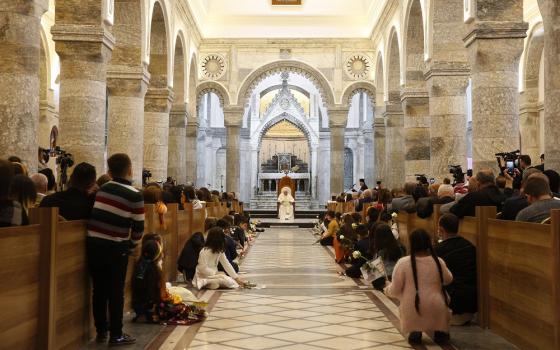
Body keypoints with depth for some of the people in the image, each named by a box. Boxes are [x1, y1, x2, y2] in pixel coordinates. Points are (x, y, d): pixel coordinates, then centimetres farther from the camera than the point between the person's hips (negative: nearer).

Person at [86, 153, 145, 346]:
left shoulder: (101, 189, 7)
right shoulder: (135, 195, -7)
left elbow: (96, 215, 12)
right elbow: (138, 227, -6)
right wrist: (131, 245, 12)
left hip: (94, 244, 5)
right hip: (115, 248, -4)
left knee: (99, 289, 13)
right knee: (116, 292, 5)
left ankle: (101, 331, 24)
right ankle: (116, 335, 12)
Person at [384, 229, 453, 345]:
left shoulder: (403, 263, -13)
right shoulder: (439, 262, -5)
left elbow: (395, 291, -7)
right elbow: (448, 280, 16)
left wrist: (387, 289, 16)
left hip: (413, 313, -1)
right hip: (437, 313, 1)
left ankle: (415, 332, 15)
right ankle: (441, 332, 23)